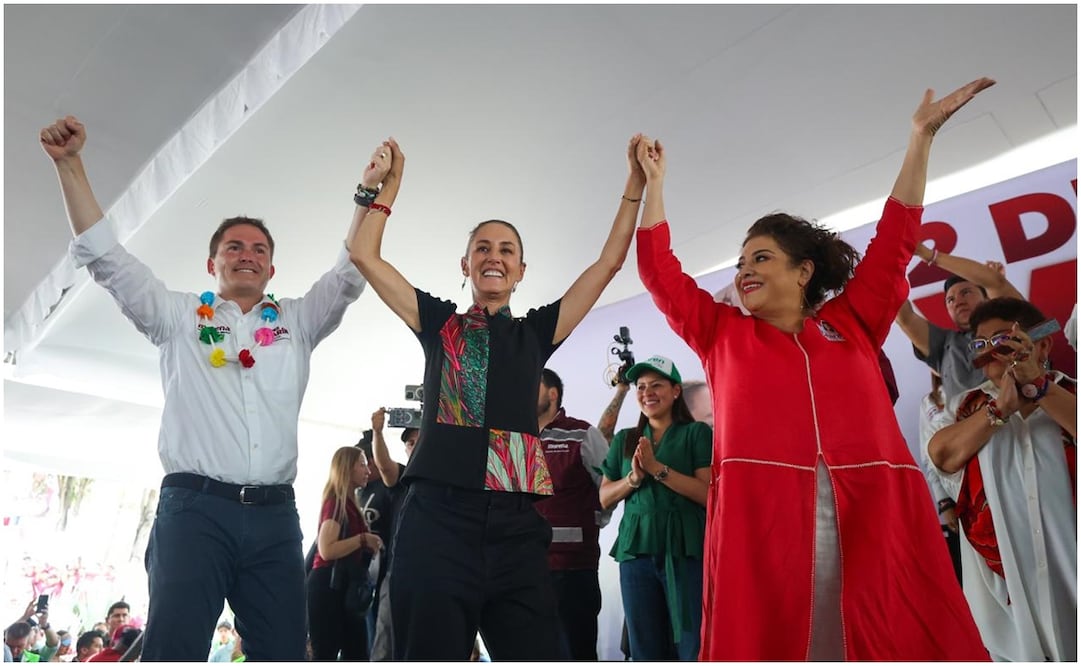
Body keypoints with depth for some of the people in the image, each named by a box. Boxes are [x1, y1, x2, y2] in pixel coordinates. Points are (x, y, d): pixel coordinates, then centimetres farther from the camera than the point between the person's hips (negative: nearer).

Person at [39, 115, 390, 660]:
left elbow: (350, 272, 9)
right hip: (195, 506, -2)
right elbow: (105, 256, 8)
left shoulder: (296, 322, 17)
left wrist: (370, 192, -1)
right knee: (173, 651, -9)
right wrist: (69, 165, 1)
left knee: (284, 654, 3)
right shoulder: (179, 317, 14)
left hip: (274, 514, 2)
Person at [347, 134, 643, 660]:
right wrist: (388, 182, 12)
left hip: (516, 525, 2)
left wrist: (636, 183, 15)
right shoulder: (439, 322, 13)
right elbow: (364, 254, 11)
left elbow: (609, 262, 15)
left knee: (537, 654, 2)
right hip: (438, 518, -1)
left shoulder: (536, 333, 15)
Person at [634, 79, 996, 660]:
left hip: (874, 514, 2)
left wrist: (921, 136, 26)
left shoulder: (853, 324, 20)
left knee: (903, 642, 2)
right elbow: (658, 269, 17)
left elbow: (895, 239, 22)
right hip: (760, 514, -1)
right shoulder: (722, 333, 18)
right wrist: (654, 180, 22)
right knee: (767, 642, -1)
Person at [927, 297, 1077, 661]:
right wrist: (1001, 407, -15)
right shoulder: (966, 407, 7)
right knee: (1014, 648, 11)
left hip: (1070, 565, -1)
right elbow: (942, 455, -11)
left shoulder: (1069, 393, 2)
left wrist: (1037, 386, -19)